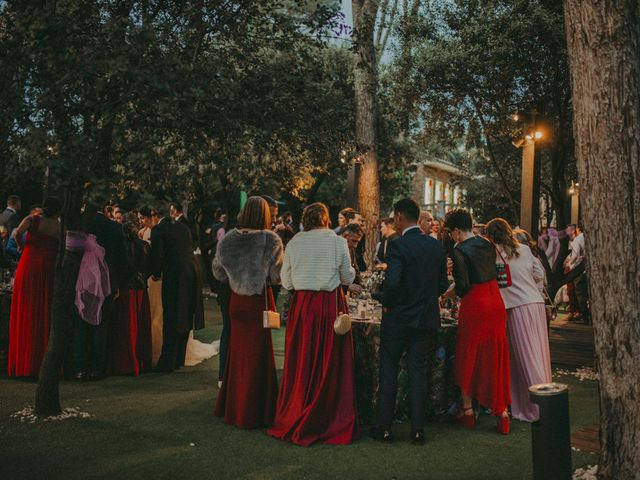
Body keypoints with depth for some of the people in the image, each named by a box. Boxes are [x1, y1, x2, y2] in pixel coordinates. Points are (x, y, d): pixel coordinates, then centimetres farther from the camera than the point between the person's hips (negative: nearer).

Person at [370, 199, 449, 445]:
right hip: (426, 318, 5)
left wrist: (386, 303, -9)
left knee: (388, 371, 8)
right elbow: (443, 284, 8)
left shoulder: (398, 246, -16)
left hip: (398, 318, -5)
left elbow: (392, 282, -26)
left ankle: (385, 427, 14)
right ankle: (417, 429, 14)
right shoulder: (436, 245, 4)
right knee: (418, 371, 11)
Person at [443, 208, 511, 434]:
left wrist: (456, 291, 6)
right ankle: (502, 411, 14)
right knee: (495, 357, 11)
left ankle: (468, 410, 19)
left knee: (469, 357, 10)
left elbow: (463, 286, -17)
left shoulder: (460, 251, -13)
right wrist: (455, 286, 23)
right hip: (495, 303, 6)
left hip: (474, 306, -6)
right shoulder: (488, 245, 7)